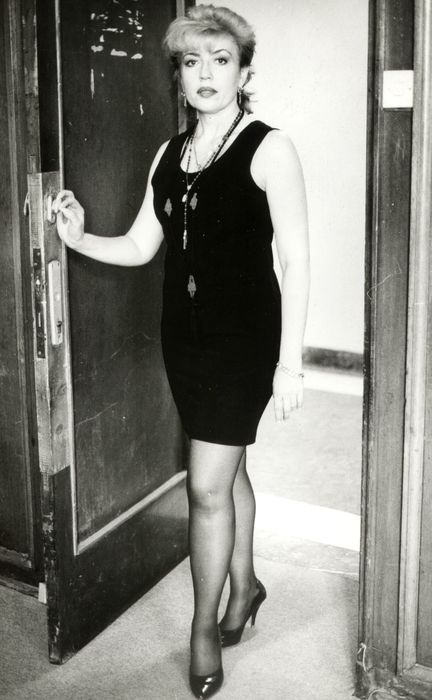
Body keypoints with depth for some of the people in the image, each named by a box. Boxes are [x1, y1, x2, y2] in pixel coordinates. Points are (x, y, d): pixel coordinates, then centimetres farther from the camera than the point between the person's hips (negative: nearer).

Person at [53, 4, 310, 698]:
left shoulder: (268, 148, -9)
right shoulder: (170, 154, 9)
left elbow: (296, 259, -11)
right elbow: (140, 245, 10)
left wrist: (290, 360, -14)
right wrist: (78, 237, -9)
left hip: (245, 334, -6)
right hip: (185, 331, 6)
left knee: (207, 484, -4)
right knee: (226, 469, 19)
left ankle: (204, 629, 15)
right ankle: (244, 583, 39)